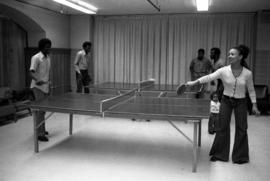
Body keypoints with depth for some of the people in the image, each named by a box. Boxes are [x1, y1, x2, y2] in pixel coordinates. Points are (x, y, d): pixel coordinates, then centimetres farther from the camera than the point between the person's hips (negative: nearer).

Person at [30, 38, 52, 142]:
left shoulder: (48, 58, 12)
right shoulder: (36, 58, -13)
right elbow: (31, 72, -22)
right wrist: (37, 80, -41)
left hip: (45, 87, 8)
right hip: (38, 87, -8)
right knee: (40, 110, -9)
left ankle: (41, 129, 28)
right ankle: (40, 134, -5)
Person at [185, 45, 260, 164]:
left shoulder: (247, 73, -11)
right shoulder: (223, 71, -13)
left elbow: (251, 90, 1)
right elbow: (209, 77, -22)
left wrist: (254, 105, -2)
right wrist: (194, 82, -32)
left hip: (241, 102, 0)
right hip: (226, 100, 0)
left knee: (241, 128, 5)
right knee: (222, 127, 4)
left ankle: (240, 156, 23)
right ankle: (219, 154, 20)